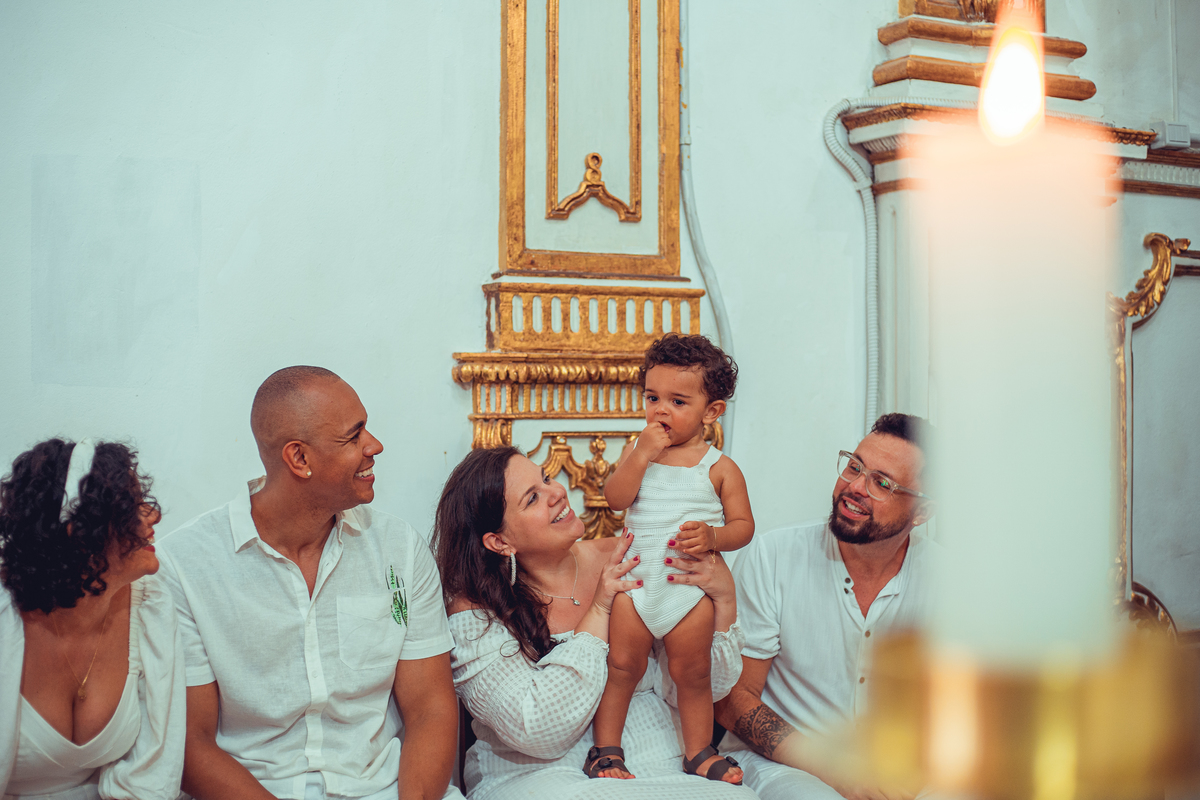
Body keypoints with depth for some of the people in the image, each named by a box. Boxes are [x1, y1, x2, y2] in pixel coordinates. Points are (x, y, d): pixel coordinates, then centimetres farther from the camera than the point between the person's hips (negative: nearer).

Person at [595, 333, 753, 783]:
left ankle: (698, 751, 24)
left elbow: (743, 525, -1)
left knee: (692, 673, 9)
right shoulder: (637, 453, 5)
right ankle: (606, 748, 17)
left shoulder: (720, 467, -1)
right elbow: (615, 499, -9)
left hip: (691, 584, -1)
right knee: (620, 665, 5)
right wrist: (642, 455, -17)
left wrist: (712, 536, -21)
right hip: (636, 580, 1)